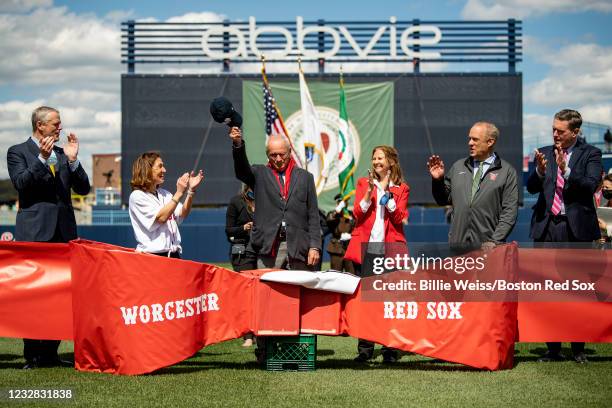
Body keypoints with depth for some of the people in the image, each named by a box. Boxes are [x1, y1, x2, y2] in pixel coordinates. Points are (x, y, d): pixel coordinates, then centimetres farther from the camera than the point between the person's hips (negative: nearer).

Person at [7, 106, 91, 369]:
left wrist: (72, 160, -1)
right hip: (35, 233, -5)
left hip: (64, 232, 5)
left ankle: (50, 352, 11)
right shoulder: (18, 152, 3)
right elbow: (20, 183, -12)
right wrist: (41, 158, -19)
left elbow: (83, 188, 11)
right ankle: (32, 355, 1)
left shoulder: (62, 153, 16)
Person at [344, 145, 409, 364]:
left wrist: (387, 194, -11)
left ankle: (389, 349, 1)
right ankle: (365, 349, 3)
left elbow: (399, 218, -2)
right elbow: (358, 214, 2)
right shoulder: (363, 183, 14)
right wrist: (369, 192, -11)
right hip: (364, 247, 1)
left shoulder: (401, 188, 10)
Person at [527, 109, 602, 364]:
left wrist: (565, 170, -24)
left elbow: (591, 185, -13)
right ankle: (553, 349, 11)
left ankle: (578, 349, 10)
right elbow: (531, 188, 1)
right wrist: (540, 171, -19)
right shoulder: (544, 153, 11)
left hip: (576, 228, -3)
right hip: (547, 228, 3)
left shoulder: (590, 154, 2)